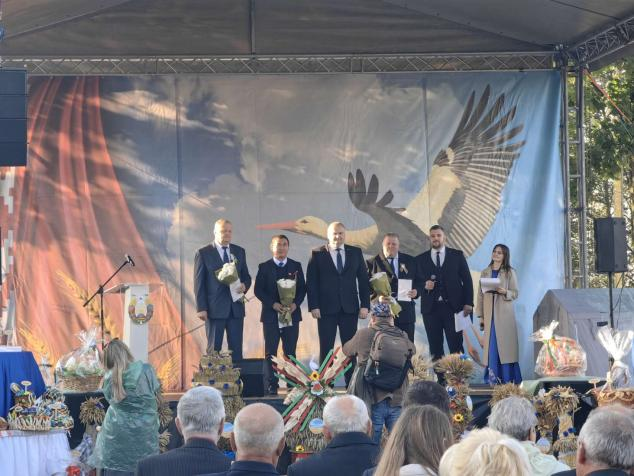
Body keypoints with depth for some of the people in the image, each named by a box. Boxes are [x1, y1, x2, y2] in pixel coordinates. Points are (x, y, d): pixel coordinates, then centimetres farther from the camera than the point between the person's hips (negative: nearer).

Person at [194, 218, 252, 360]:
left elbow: (246, 276, 17)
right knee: (214, 349, 2)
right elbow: (199, 283, -3)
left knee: (236, 348, 4)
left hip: (236, 308, 4)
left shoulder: (239, 252, 11)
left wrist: (244, 285, -8)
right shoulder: (203, 253, -2)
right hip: (215, 309, -4)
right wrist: (201, 308, -10)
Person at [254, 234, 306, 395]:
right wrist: (273, 304, -14)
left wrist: (295, 304, -11)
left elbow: (302, 288, 7)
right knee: (270, 352, -2)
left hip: (292, 313, 2)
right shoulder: (264, 267, 4)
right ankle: (271, 386, -2)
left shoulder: (296, 266, 9)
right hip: (271, 315, -1)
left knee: (290, 352, 4)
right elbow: (258, 290, -1)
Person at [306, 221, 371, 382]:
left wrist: (365, 305, 1)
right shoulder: (317, 254, 2)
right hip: (326, 308, -2)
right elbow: (311, 282, 0)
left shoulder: (356, 253, 9)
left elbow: (363, 280, 9)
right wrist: (313, 306, -9)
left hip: (350, 308, 2)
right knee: (326, 348, 1)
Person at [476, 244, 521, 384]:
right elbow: (480, 294, 10)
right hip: (489, 315, 3)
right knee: (491, 346, 1)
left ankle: (508, 379, 0)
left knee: (505, 345, -5)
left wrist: (504, 292, -20)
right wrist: (480, 315, 6)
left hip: (504, 314, -3)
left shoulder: (510, 273, 3)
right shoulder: (485, 272, 11)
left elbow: (515, 293, 1)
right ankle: (493, 379, 4)